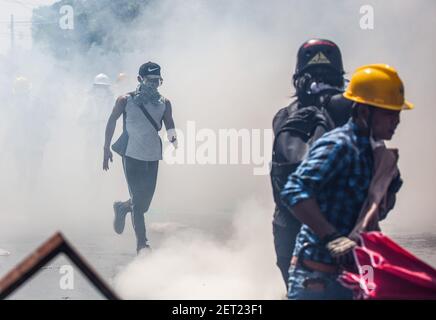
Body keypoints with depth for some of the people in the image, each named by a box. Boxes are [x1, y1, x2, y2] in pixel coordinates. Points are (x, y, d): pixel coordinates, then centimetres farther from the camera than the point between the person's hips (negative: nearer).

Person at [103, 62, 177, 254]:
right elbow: (112, 122, 6)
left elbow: (170, 126, 2)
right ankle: (142, 243, -2)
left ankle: (122, 208, 39)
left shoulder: (164, 103, 6)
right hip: (132, 156, -4)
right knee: (138, 202, -8)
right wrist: (106, 148, 6)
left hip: (152, 158, 4)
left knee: (145, 202, 7)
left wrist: (173, 139, -21)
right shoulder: (125, 101, -3)